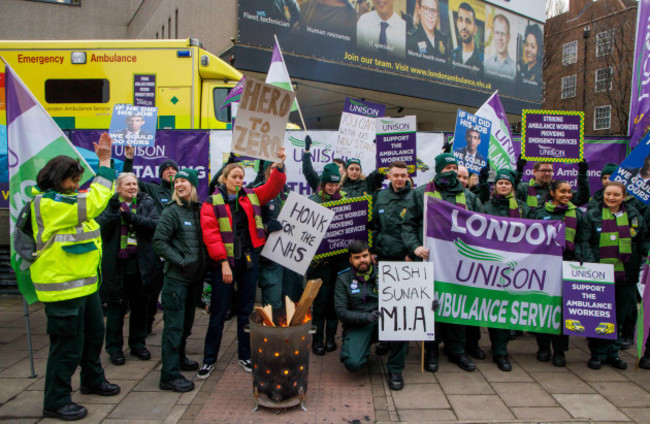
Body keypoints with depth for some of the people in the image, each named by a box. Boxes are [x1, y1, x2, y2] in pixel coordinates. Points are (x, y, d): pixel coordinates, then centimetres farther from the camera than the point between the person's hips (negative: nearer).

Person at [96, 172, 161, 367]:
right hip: (116, 263, -2)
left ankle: (138, 343, 26)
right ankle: (114, 347, 16)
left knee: (139, 305, 12)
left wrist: (131, 216, -19)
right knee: (116, 306, 4)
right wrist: (113, 211, -25)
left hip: (141, 262, 2)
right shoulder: (109, 204, 3)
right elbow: (101, 228, -10)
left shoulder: (146, 203, 6)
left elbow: (155, 224, -10)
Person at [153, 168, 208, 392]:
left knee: (187, 321, 19)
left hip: (194, 276, 6)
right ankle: (170, 375, 1)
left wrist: (203, 264, 4)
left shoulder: (199, 210, 7)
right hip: (176, 277, -6)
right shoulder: (172, 211, -9)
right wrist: (181, 261, -16)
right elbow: (159, 242, -13)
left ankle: (179, 357, 37)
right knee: (174, 324, -4)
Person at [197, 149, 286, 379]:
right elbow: (210, 234, -10)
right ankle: (209, 359, 16)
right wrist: (223, 262, -17)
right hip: (224, 262, -3)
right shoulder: (212, 203, -2)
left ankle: (245, 355, 25)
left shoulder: (251, 197, 10)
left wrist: (279, 165, -15)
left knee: (246, 309, 12)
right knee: (219, 311, 3)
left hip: (249, 260, 3)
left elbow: (273, 187, 2)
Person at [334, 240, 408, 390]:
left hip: (383, 322, 2)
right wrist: (367, 317, -24)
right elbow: (341, 312, -7)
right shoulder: (343, 279, 2)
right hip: (357, 327, -1)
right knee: (353, 363, -27)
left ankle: (395, 371, -12)